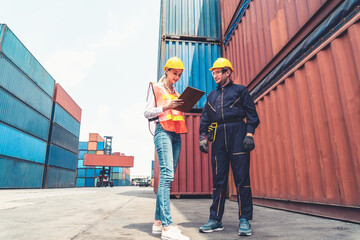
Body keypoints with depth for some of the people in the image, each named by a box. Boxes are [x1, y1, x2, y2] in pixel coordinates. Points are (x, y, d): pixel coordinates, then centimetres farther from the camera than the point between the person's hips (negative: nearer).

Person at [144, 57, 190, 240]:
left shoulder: (176, 93, 25)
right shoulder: (156, 88, 8)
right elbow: (147, 112, 0)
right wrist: (166, 107, -13)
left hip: (176, 134, 7)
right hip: (163, 131, -7)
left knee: (168, 176, 2)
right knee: (167, 174, -19)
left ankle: (158, 222, 8)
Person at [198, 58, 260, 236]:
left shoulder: (240, 90, 13)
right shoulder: (211, 96, 24)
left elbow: (251, 113, 4)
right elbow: (204, 119, 18)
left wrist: (249, 134, -10)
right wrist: (203, 137, 4)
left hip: (237, 133, -3)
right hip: (218, 137, 4)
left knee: (241, 178, -5)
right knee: (218, 179, 3)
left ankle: (244, 220, 5)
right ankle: (215, 219, 10)